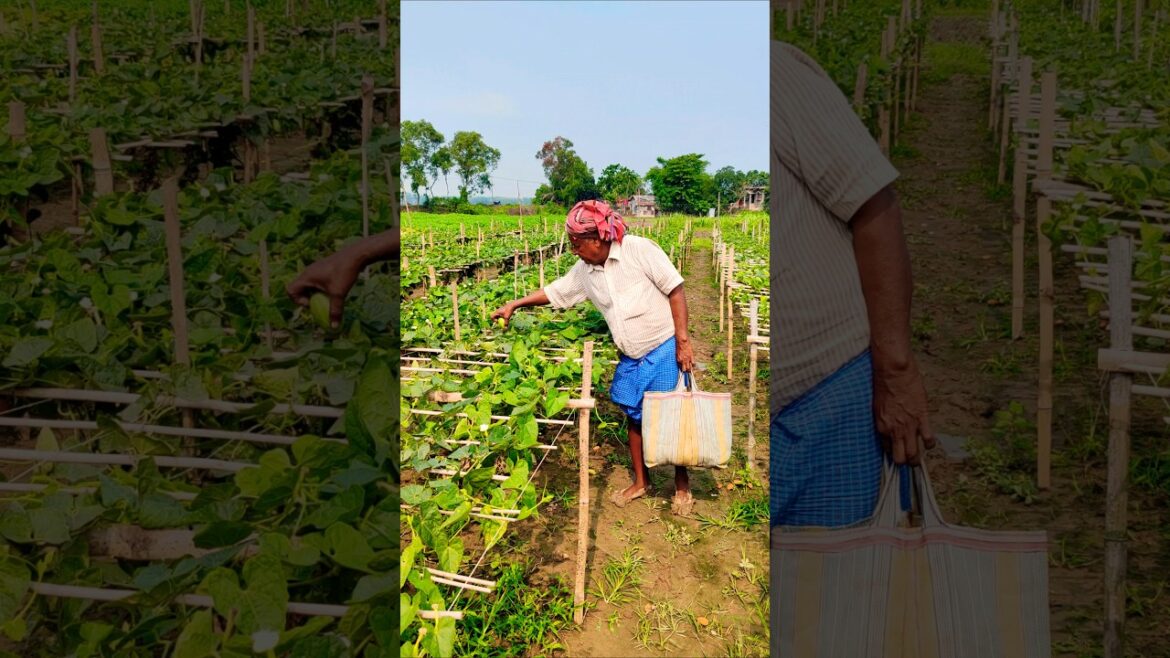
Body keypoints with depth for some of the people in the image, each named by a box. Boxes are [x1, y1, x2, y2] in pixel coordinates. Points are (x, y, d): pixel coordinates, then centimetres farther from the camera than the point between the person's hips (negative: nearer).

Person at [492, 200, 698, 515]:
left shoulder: (639, 250, -17)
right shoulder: (585, 271, 2)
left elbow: (675, 290, -16)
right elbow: (555, 292, 17)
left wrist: (683, 339, -18)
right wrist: (514, 305, 15)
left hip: (664, 350, -6)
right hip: (631, 359, 6)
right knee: (634, 418, 14)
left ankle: (682, 487, 20)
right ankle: (640, 481, 33)